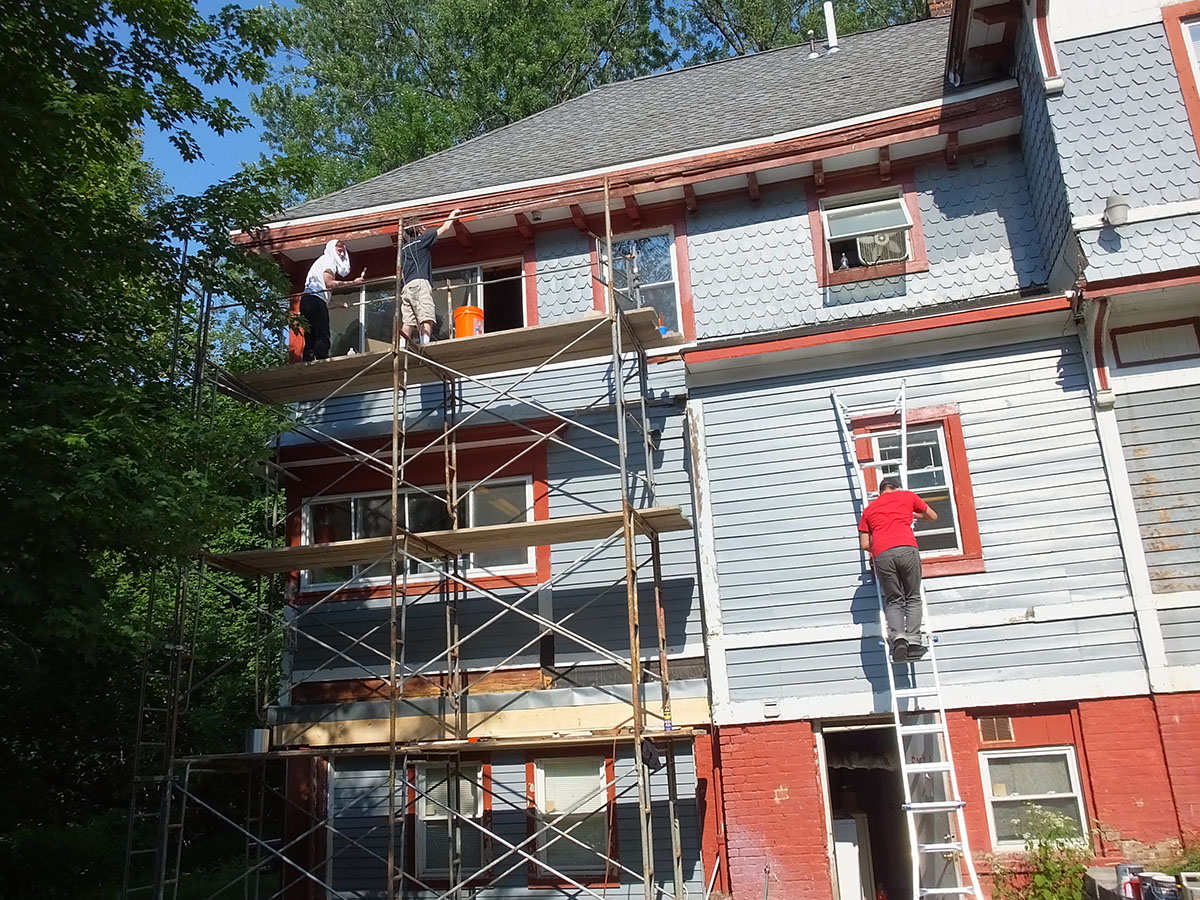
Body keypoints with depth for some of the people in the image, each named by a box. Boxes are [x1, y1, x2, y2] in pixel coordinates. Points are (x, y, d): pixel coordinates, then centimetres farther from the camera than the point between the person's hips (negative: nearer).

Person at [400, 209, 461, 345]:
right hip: (420, 282, -7)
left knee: (407, 322, -3)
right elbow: (445, 228, 15)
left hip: (406, 286, 7)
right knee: (427, 319, -17)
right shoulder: (421, 240, 9)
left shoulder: (403, 247, 25)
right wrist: (453, 214, 33)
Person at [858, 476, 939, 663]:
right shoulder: (907, 496, 23)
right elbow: (933, 517, 35)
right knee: (913, 598, 11)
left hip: (882, 555, 1)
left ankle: (897, 636, -13)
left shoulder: (869, 508, 26)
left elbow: (864, 544, 19)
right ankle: (913, 641, -5)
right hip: (907, 549, -1)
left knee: (893, 601, 11)